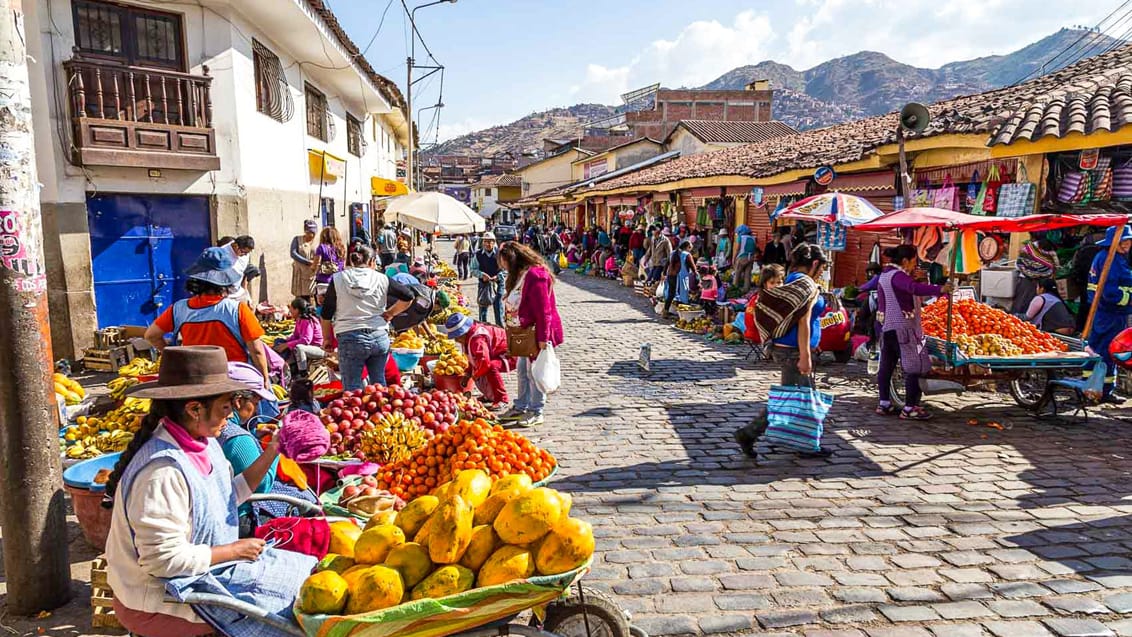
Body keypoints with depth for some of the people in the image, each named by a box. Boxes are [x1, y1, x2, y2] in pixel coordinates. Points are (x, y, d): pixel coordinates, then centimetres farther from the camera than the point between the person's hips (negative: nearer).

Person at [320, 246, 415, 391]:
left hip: (350, 338, -2)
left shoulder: (338, 279, 4)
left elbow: (326, 314, 6)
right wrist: (389, 314, 12)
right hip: (380, 337, 2)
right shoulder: (382, 279, 5)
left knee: (352, 388, 3)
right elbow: (408, 297, 4)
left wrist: (327, 339, 16)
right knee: (379, 383, 15)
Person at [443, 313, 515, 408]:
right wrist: (468, 374, 5)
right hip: (496, 356, 11)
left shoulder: (477, 339, -31)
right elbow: (472, 359, 15)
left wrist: (476, 375, -18)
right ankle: (490, 396, 29)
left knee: (491, 367, -35)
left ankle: (502, 399, -24)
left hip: (509, 356, -11)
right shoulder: (468, 338, 3)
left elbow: (484, 362, -36)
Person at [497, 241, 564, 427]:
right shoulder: (519, 275, 13)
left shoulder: (535, 275, -20)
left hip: (536, 332, -10)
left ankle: (536, 412, 9)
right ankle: (521, 407, 28)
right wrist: (512, 328, 18)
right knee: (523, 370, 16)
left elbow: (543, 309, -23)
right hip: (524, 332, 10)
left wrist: (543, 337, -22)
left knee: (534, 371, -2)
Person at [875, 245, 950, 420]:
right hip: (903, 328, -10)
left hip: (887, 327, 10)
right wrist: (939, 290, -42)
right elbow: (915, 288, -34)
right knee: (914, 367, -6)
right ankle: (909, 409, -6)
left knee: (886, 366, 12)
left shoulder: (884, 276, 16)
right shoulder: (898, 276, -14)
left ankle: (884, 404, 18)